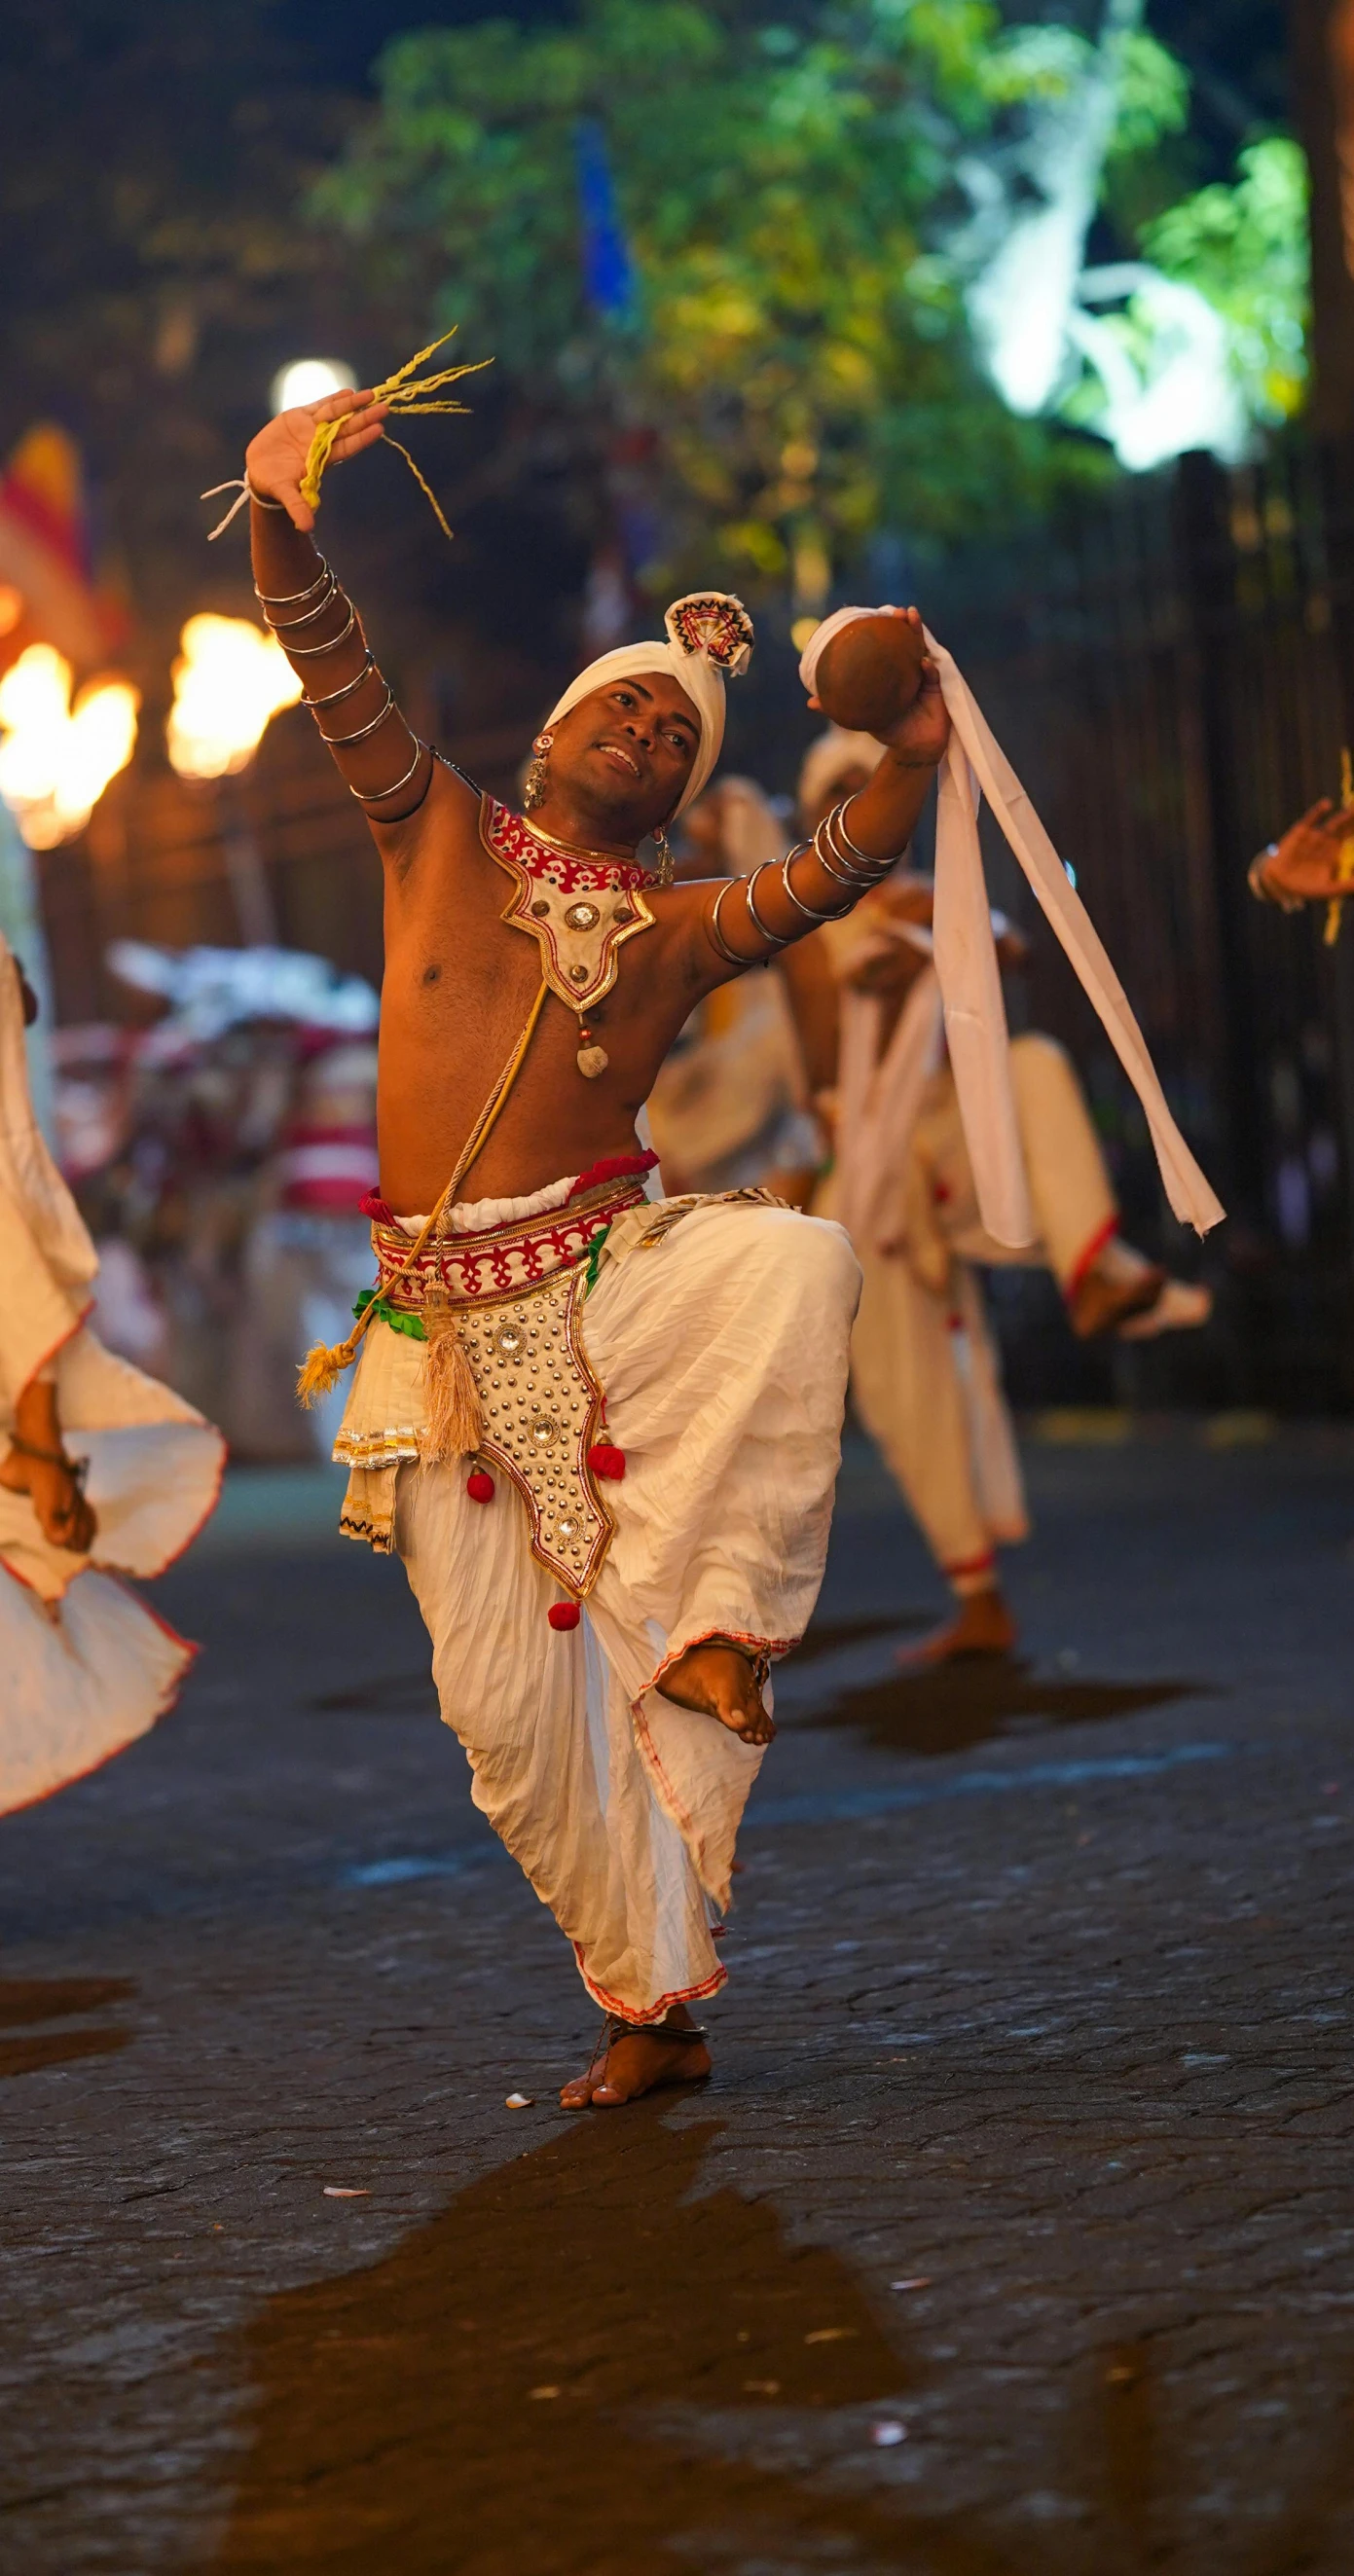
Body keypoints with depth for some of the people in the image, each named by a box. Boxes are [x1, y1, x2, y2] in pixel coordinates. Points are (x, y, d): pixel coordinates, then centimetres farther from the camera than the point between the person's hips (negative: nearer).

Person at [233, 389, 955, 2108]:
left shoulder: (684, 929, 9)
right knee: (509, 1706, 0)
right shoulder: (438, 835, 8)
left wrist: (909, 758, -22)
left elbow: (828, 877, -6)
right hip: (449, 1329, 0)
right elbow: (332, 671, -3)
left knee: (798, 1263, -33)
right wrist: (281, 516, -19)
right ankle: (648, 2006, 14)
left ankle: (717, 1603, -21)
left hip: (606, 1277, 0)